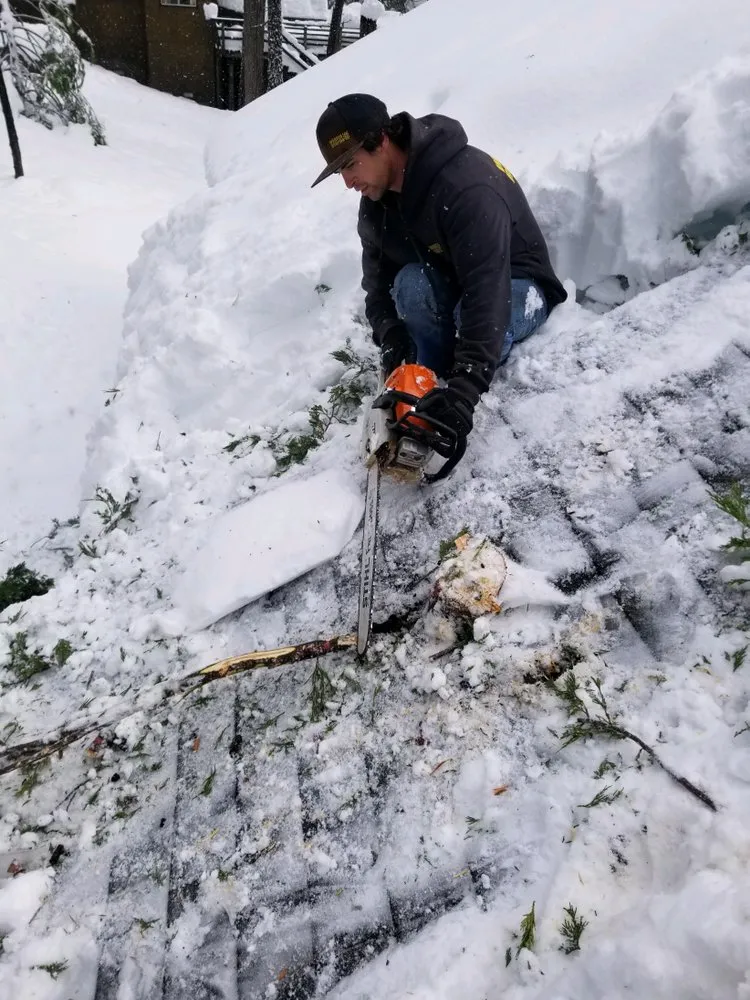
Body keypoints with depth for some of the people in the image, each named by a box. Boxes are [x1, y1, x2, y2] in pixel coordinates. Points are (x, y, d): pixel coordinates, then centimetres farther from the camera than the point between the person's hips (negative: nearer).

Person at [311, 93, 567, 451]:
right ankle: (435, 386, -21)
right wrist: (388, 332, -26)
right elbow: (378, 282, -3)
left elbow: (487, 290, -43)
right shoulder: (374, 206, -8)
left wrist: (466, 386, -53)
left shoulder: (466, 183, -33)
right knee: (412, 281, -30)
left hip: (518, 287, -5)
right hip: (449, 288, 5)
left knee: (476, 315, -39)